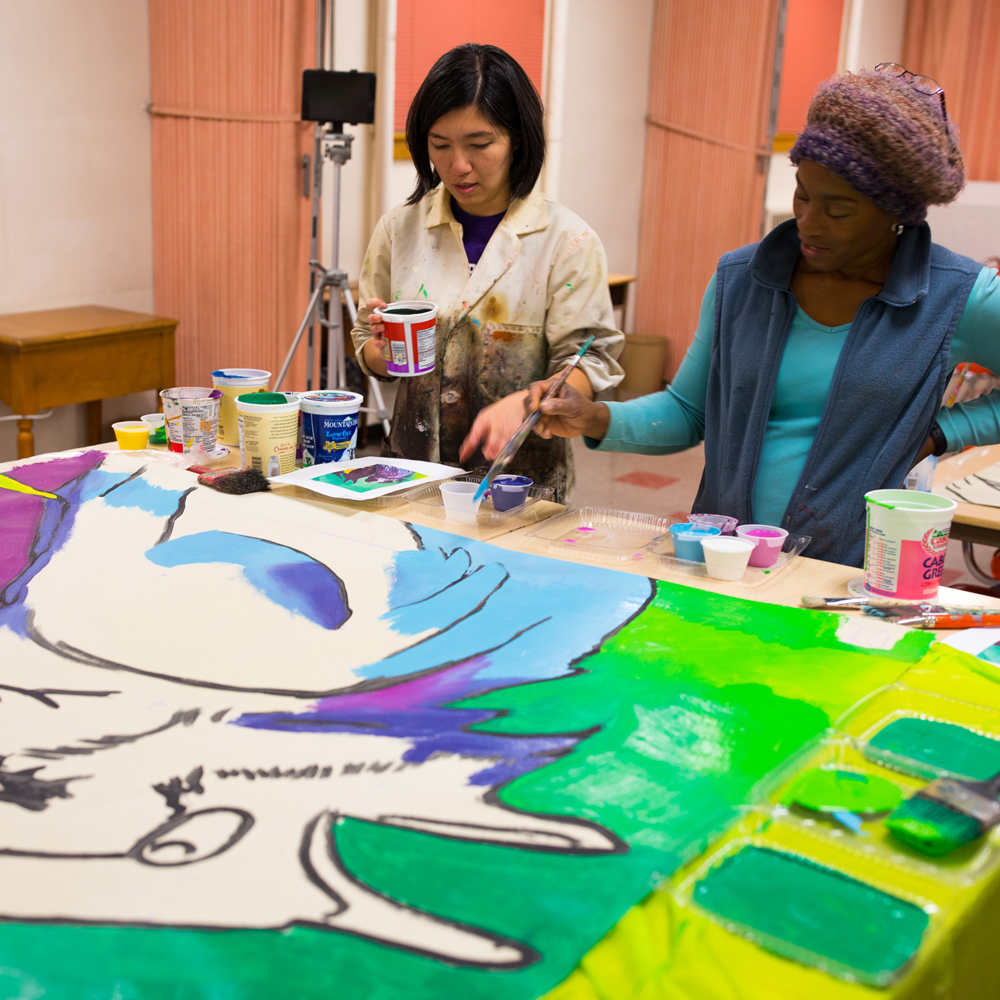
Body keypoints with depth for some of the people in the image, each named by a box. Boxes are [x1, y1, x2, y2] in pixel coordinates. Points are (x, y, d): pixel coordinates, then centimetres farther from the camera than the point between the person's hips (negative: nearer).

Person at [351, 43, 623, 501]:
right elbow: (368, 350, 16)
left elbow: (585, 366, -6)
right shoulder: (399, 228, 8)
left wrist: (523, 402, -25)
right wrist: (385, 352, -7)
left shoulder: (568, 241, -3)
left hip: (521, 481, -2)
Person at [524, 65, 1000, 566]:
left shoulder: (960, 299, -2)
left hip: (852, 578, -2)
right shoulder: (740, 278, 6)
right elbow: (687, 411, 14)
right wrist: (598, 420, -3)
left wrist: (935, 434, 1)